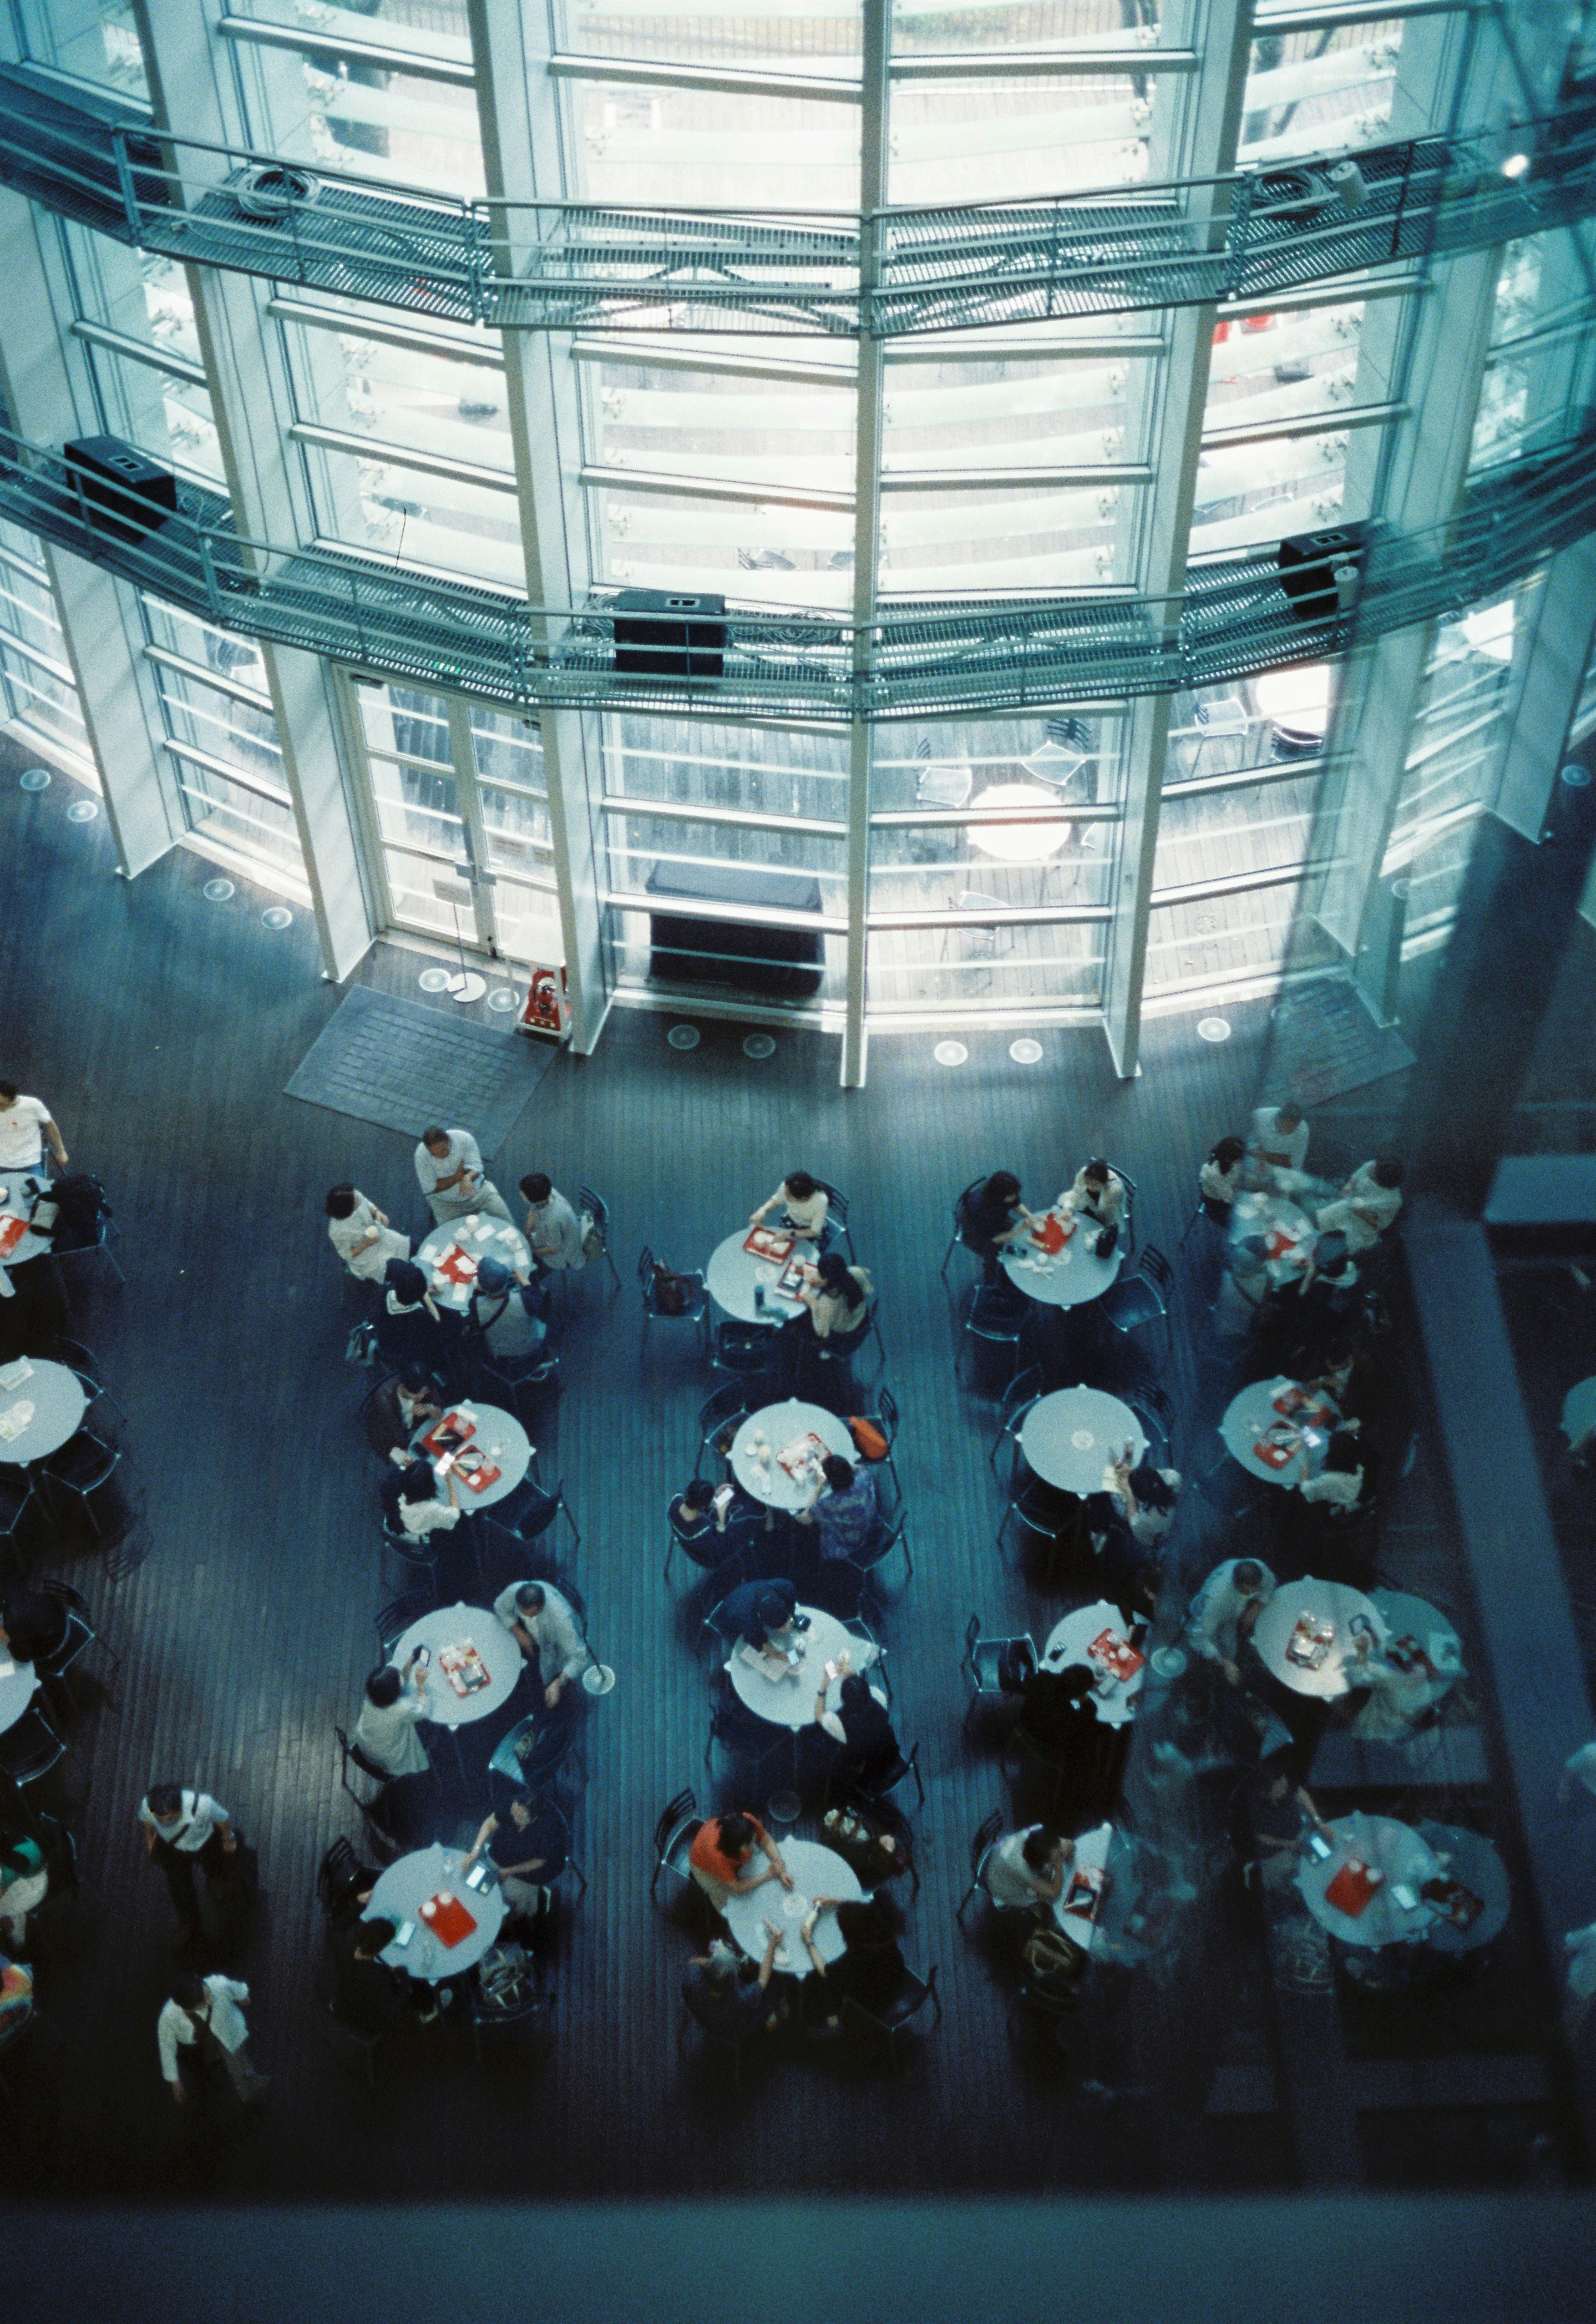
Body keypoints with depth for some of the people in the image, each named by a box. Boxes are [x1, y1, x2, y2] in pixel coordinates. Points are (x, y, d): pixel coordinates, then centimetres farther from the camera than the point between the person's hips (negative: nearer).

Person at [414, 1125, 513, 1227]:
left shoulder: (464, 1138, -19)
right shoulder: (421, 1154, -21)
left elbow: (475, 1167, -20)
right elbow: (430, 1188, -18)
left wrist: (467, 1178, -44)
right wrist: (459, 1176, -23)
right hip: (446, 1203, -1)